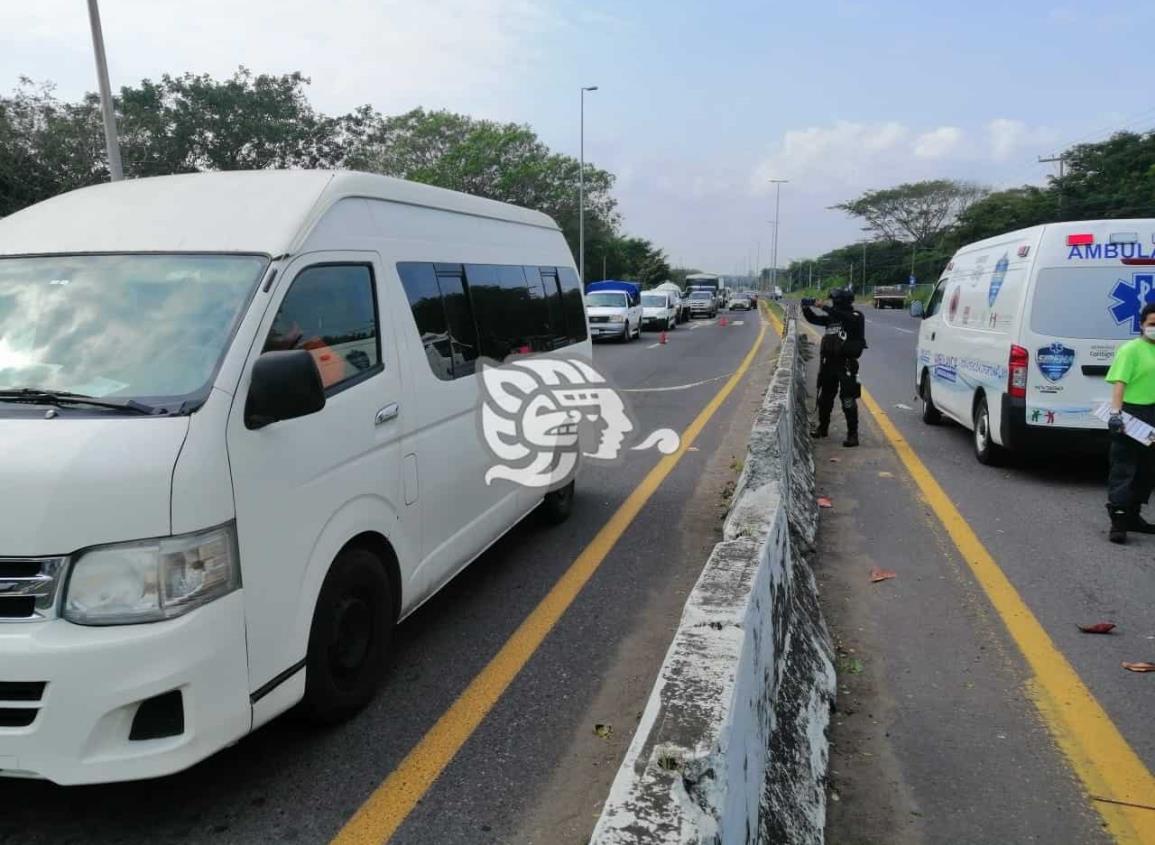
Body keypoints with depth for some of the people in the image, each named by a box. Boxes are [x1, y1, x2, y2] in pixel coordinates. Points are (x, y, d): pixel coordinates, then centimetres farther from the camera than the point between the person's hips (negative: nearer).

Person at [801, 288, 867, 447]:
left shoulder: (856, 317, -7)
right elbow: (813, 319, 14)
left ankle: (852, 434, -2)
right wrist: (806, 308, -5)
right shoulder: (832, 317, 12)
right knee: (825, 398, 16)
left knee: (848, 401, -7)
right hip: (829, 363, 7)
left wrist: (824, 308, -30)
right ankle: (822, 427, 32)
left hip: (846, 364, -7)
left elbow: (846, 318, -28)